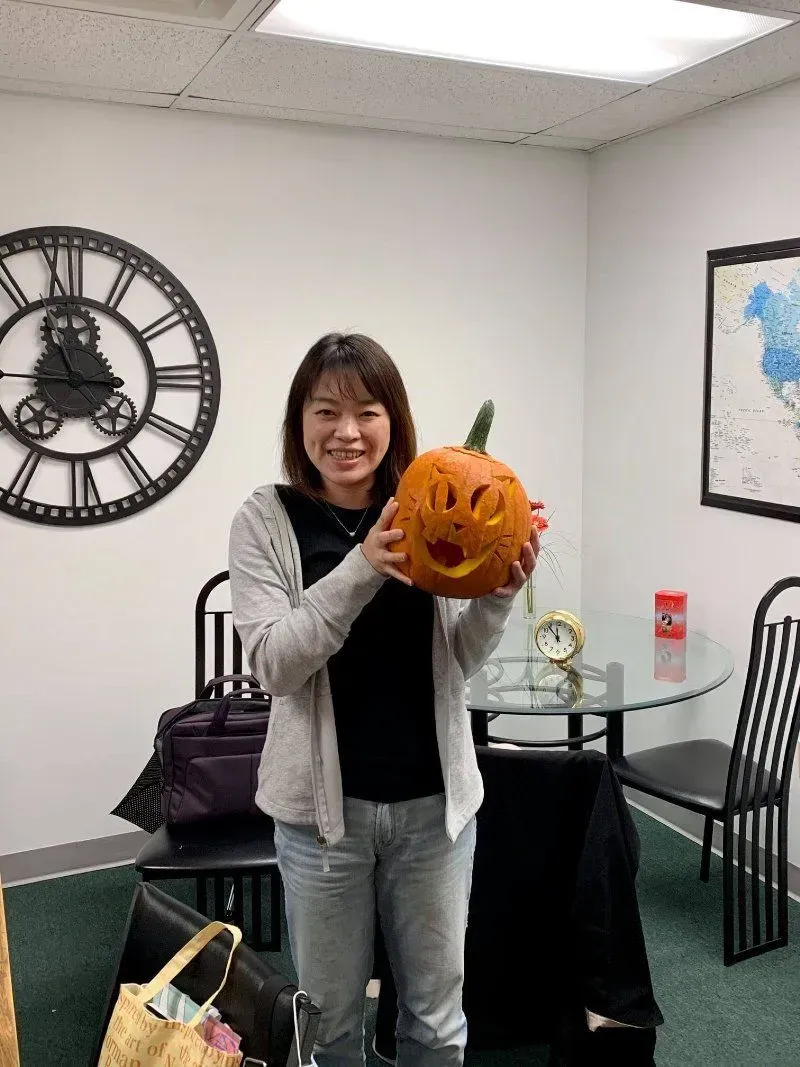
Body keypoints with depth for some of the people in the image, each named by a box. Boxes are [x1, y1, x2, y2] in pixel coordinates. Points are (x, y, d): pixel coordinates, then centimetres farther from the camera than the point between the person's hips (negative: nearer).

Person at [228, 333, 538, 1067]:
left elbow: (459, 663, 1)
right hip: (324, 804, -1)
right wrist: (362, 569, -28)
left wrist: (497, 594, -18)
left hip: (434, 799, 2)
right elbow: (274, 664, -16)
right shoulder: (266, 520, -7)